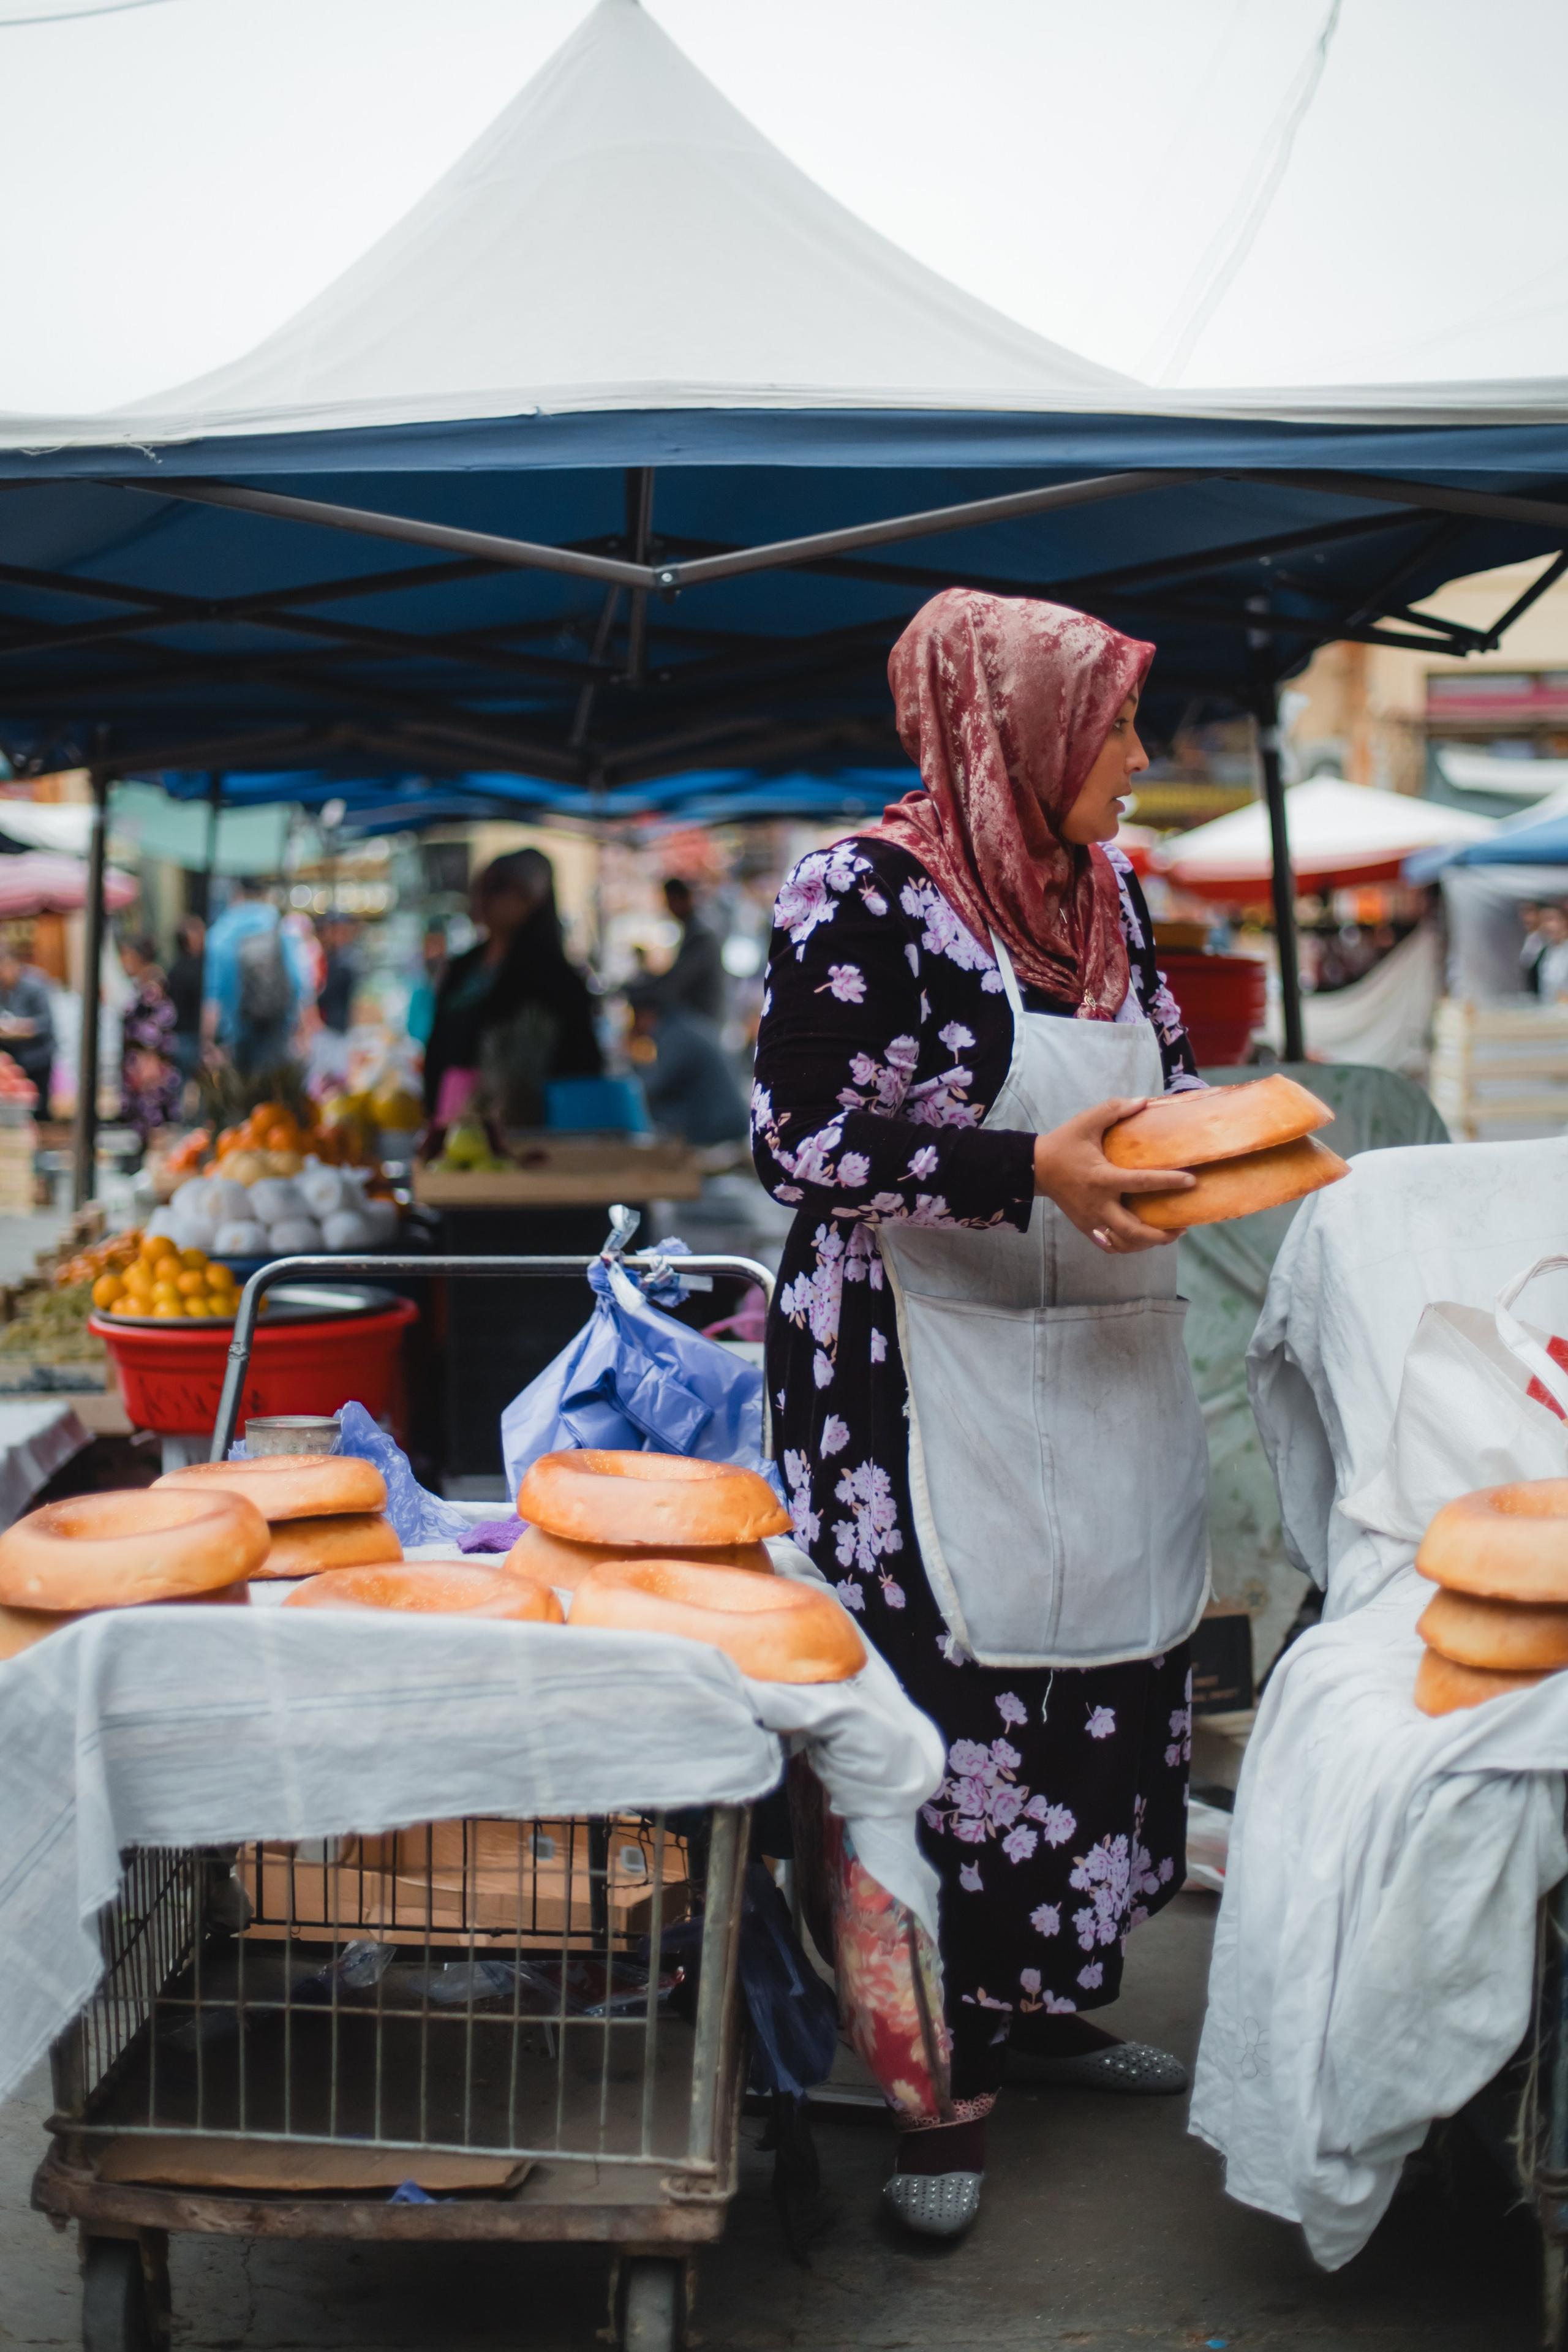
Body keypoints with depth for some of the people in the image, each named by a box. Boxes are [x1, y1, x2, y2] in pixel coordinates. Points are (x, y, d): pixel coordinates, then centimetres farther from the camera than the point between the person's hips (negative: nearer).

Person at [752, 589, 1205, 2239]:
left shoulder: (1109, 891, 12)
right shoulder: (864, 895, -11)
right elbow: (802, 1141, -15)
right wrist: (1030, 1172, -23)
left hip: (1104, 1363, 8)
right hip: (922, 1375, -7)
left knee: (1110, 1688, 9)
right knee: (956, 1707, -8)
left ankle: (1041, 2003, 26)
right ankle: (950, 2071, 6)